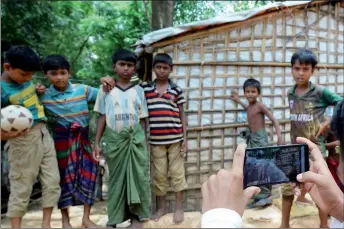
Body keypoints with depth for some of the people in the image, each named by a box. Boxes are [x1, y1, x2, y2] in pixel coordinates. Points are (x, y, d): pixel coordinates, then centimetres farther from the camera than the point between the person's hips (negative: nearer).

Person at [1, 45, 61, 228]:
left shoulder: (26, 79, 5)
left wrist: (38, 90, 11)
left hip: (43, 134, 7)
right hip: (24, 141, -7)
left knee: (52, 182, 8)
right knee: (21, 188, 3)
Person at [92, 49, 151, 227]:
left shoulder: (138, 90, 5)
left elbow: (142, 119, 8)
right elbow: (102, 117, 3)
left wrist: (143, 141, 6)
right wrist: (96, 143, -1)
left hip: (135, 138, 1)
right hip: (115, 139, 0)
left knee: (139, 175, 3)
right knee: (116, 177, 8)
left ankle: (137, 211, 18)